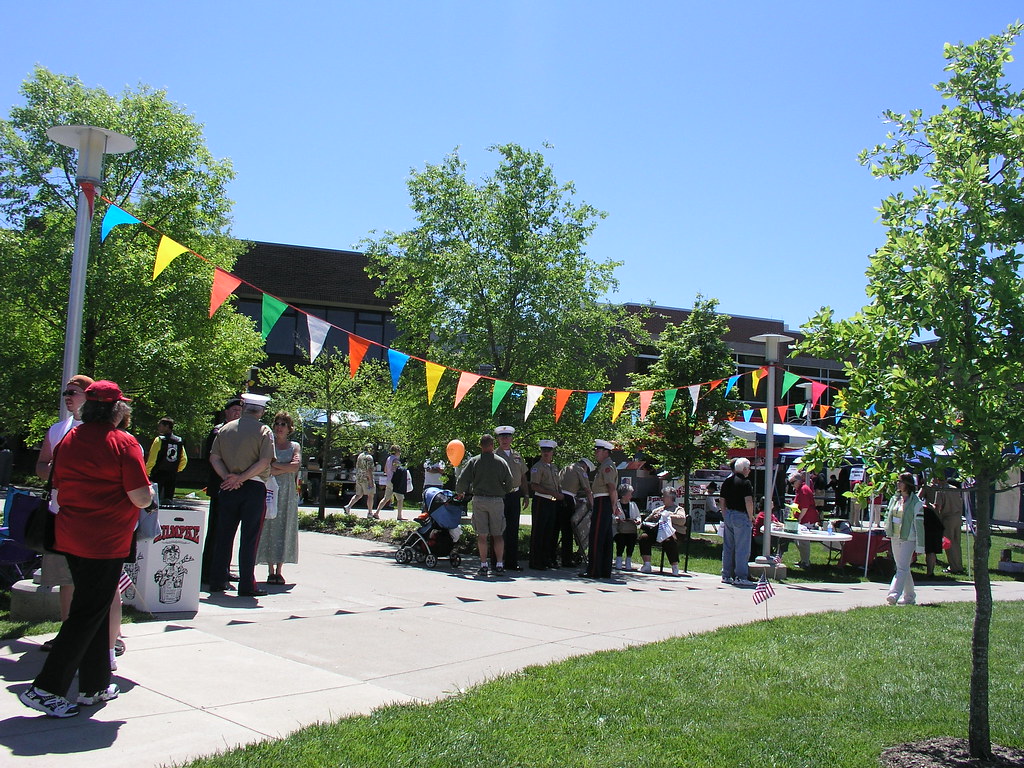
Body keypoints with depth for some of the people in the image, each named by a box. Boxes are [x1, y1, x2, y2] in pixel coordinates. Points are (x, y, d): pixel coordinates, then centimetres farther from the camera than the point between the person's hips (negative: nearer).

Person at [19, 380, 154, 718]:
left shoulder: (69, 439, 7)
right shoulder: (123, 442, -12)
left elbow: (59, 488, 15)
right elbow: (142, 498, -16)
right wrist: (149, 490, 5)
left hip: (70, 536, 8)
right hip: (105, 544, -7)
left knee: (94, 610, 18)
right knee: (88, 614, 0)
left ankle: (95, 685, 25)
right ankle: (45, 688, -1)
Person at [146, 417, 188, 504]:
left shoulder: (159, 440, -9)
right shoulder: (179, 441, 7)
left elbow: (152, 459, -10)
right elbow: (184, 460, 11)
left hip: (158, 474, -5)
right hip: (173, 475, 5)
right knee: (168, 498, 9)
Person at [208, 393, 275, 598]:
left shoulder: (225, 429, 9)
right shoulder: (263, 431, -4)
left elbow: (214, 457, 2)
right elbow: (264, 462, -14)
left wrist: (228, 477, -7)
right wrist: (241, 478, -12)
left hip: (228, 487, 4)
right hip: (254, 488, -4)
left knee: (224, 535, 11)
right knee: (249, 537, 0)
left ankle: (217, 581, 16)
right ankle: (246, 585, 0)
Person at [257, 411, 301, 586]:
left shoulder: (294, 446, 10)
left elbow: (296, 466, -7)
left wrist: (275, 466, -8)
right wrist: (285, 468, -9)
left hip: (287, 492, 1)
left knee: (284, 528, 0)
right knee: (268, 527, -3)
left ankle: (279, 570, 4)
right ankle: (270, 570, 2)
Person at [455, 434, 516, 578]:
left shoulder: (473, 461, 0)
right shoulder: (501, 462, 2)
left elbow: (462, 480, -2)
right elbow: (510, 484, 3)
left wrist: (460, 492, 17)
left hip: (479, 500, 0)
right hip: (497, 500, 0)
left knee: (482, 535, 2)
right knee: (498, 534, 8)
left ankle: (483, 566, 1)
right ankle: (499, 565, 6)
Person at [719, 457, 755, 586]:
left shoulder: (727, 481, 10)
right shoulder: (745, 482, -11)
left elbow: (721, 500, 12)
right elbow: (748, 502, -18)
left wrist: (725, 516, 17)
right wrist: (751, 517, -7)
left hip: (728, 516, 7)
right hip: (741, 516, -7)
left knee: (728, 547, 12)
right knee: (742, 549, -3)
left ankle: (726, 575, 16)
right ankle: (740, 577, -3)